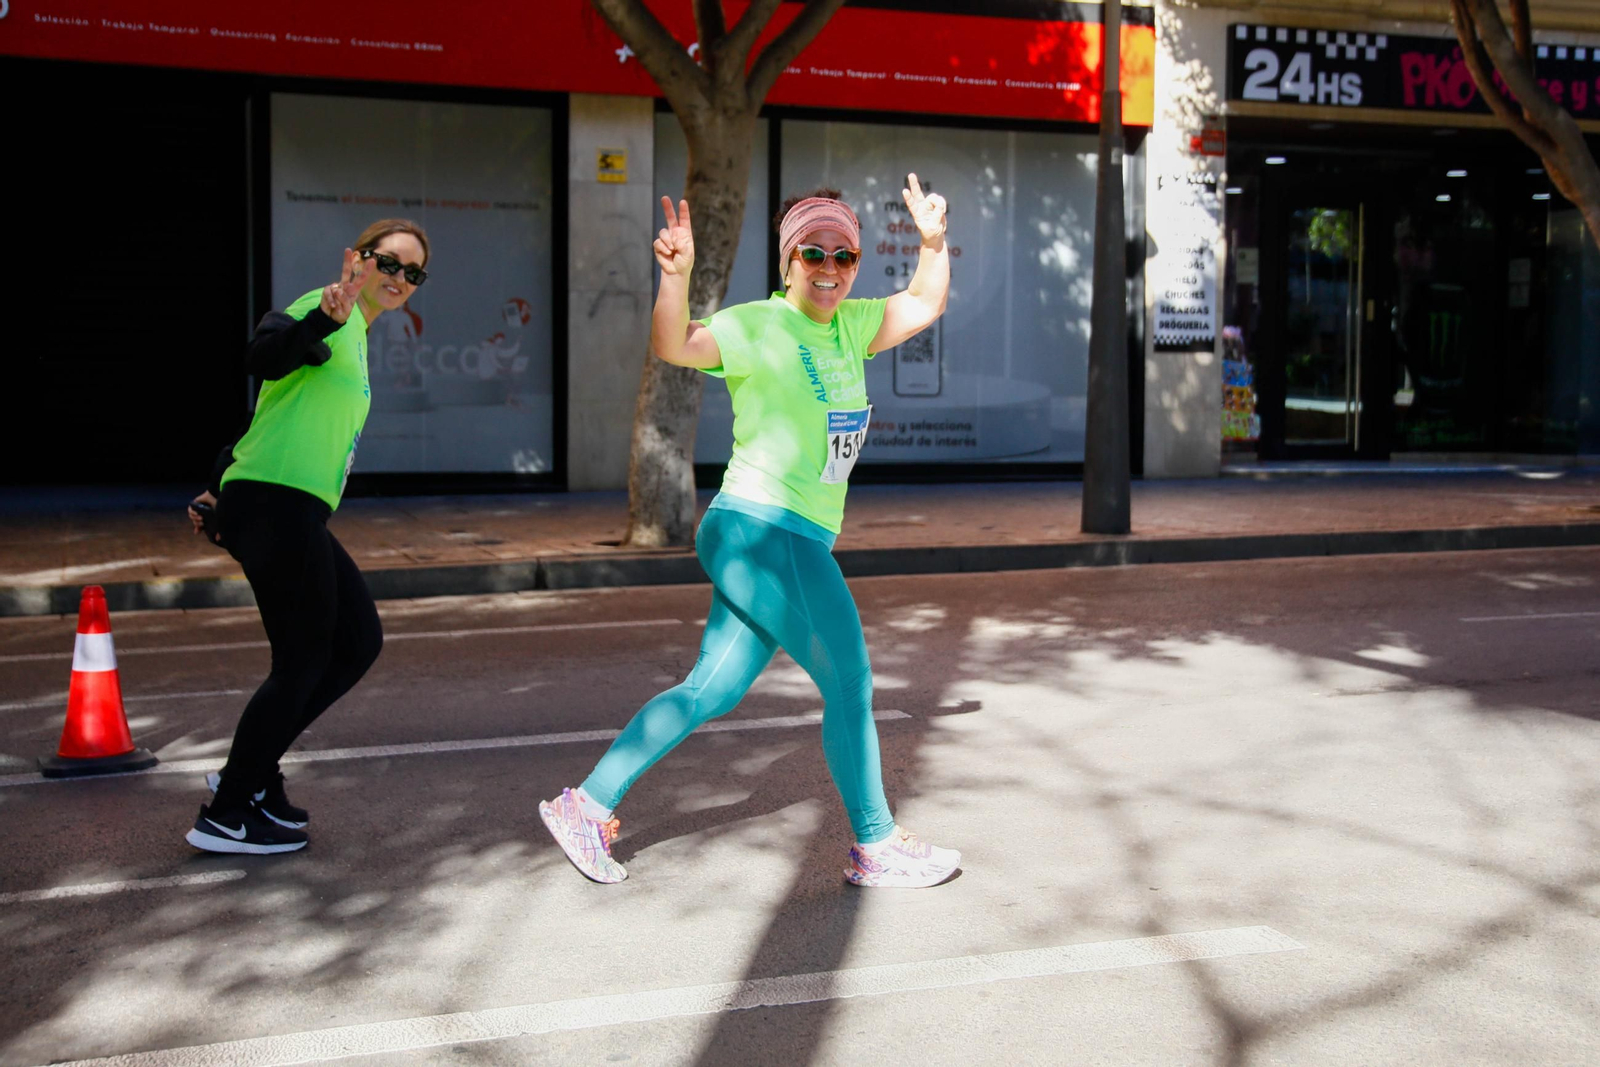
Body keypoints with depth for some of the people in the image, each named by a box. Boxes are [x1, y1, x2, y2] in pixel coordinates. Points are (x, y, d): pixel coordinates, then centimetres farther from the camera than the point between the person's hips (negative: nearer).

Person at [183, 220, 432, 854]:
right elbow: (264, 357, -27)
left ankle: (251, 773, 19)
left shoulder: (354, 338, 23)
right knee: (303, 661, -5)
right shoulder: (329, 310, -6)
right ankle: (225, 817, 6)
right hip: (276, 504, -10)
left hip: (294, 514, 10)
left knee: (359, 642, 12)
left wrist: (219, 494, 22)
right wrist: (324, 319, -45)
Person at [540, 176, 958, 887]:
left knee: (713, 690, 10)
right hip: (762, 531, -9)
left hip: (796, 542, 9)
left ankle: (587, 806, 17)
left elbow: (924, 306, 25)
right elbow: (675, 346, -23)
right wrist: (676, 275, -39)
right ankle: (877, 848, 12)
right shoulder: (758, 326, -10)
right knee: (850, 682, -2)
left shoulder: (849, 327, 14)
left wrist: (933, 241, 8)